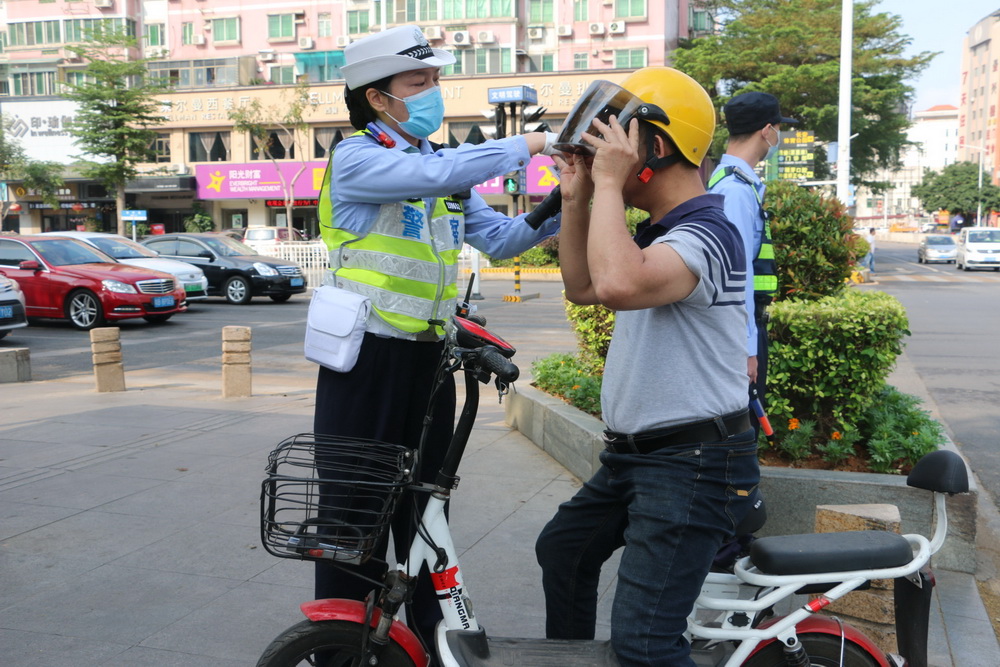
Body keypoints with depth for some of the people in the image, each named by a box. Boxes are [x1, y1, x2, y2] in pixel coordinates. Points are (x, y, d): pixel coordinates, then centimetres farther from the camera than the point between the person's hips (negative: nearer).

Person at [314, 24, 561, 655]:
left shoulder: (442, 164, 13)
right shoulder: (356, 157, -10)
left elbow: (499, 236, 7)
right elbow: (438, 175, -28)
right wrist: (531, 144, -22)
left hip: (429, 358, 7)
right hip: (366, 358, -6)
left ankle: (433, 632, 31)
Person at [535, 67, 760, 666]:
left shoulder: (705, 235, -21)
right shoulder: (657, 234, 14)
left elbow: (618, 285, -40)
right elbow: (583, 287, 21)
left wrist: (610, 183, -27)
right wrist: (577, 198, 11)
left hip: (693, 466, -11)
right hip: (634, 455, 11)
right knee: (562, 551, 27)